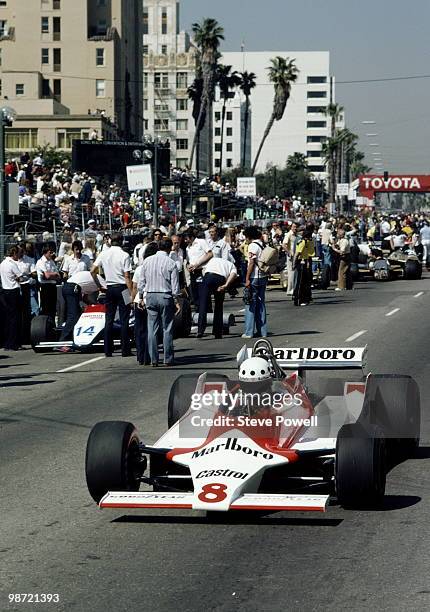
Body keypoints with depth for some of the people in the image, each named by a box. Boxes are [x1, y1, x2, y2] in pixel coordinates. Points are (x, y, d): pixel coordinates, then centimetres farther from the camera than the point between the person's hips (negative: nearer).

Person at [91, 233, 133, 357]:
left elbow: (92, 271, 2)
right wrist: (131, 293, -8)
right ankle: (125, 350, -1)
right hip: (122, 288, -4)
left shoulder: (103, 254, 3)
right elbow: (127, 277, -11)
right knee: (124, 320, 0)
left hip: (109, 288, 4)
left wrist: (98, 285, 13)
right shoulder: (124, 255, -9)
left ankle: (108, 350, 7)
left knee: (109, 319, 8)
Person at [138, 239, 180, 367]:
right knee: (167, 329, 3)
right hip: (166, 296, -3)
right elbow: (175, 286, -6)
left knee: (152, 329, 5)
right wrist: (176, 300, 3)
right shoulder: (171, 263, -7)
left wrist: (141, 298, 16)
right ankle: (168, 359, 4)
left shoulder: (147, 261, 3)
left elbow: (141, 282, 7)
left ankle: (153, 360, 4)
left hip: (150, 296, 3)